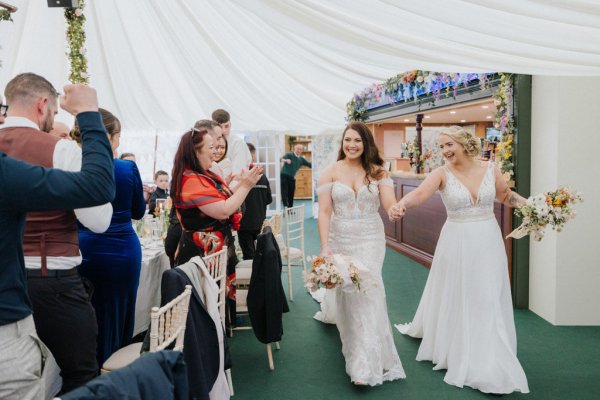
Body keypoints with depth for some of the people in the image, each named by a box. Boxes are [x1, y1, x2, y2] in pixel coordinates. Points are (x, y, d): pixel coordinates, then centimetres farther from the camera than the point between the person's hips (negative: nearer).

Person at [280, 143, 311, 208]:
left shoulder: (301, 159, 10)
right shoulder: (289, 154, -6)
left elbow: (310, 165, 12)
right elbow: (282, 159, -23)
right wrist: (286, 160, -45)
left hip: (292, 178, 5)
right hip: (284, 176, -5)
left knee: (291, 195, 7)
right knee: (284, 193, -12)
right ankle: (286, 207, -17)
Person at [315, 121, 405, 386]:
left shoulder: (376, 172, 0)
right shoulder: (330, 172, -2)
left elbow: (391, 206, -10)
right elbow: (324, 212, -7)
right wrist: (325, 245, -17)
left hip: (370, 240, 0)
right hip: (340, 239, 0)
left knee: (367, 291, -6)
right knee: (346, 290, 11)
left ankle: (366, 364, -1)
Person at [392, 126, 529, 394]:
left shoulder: (490, 169, -1)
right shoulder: (442, 173, -10)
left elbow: (506, 195, 16)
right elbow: (420, 193, -29)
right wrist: (401, 204, -49)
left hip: (488, 242, 2)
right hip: (457, 243, -2)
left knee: (488, 301, 8)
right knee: (456, 298, 8)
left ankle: (488, 363, 24)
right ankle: (456, 351, 29)